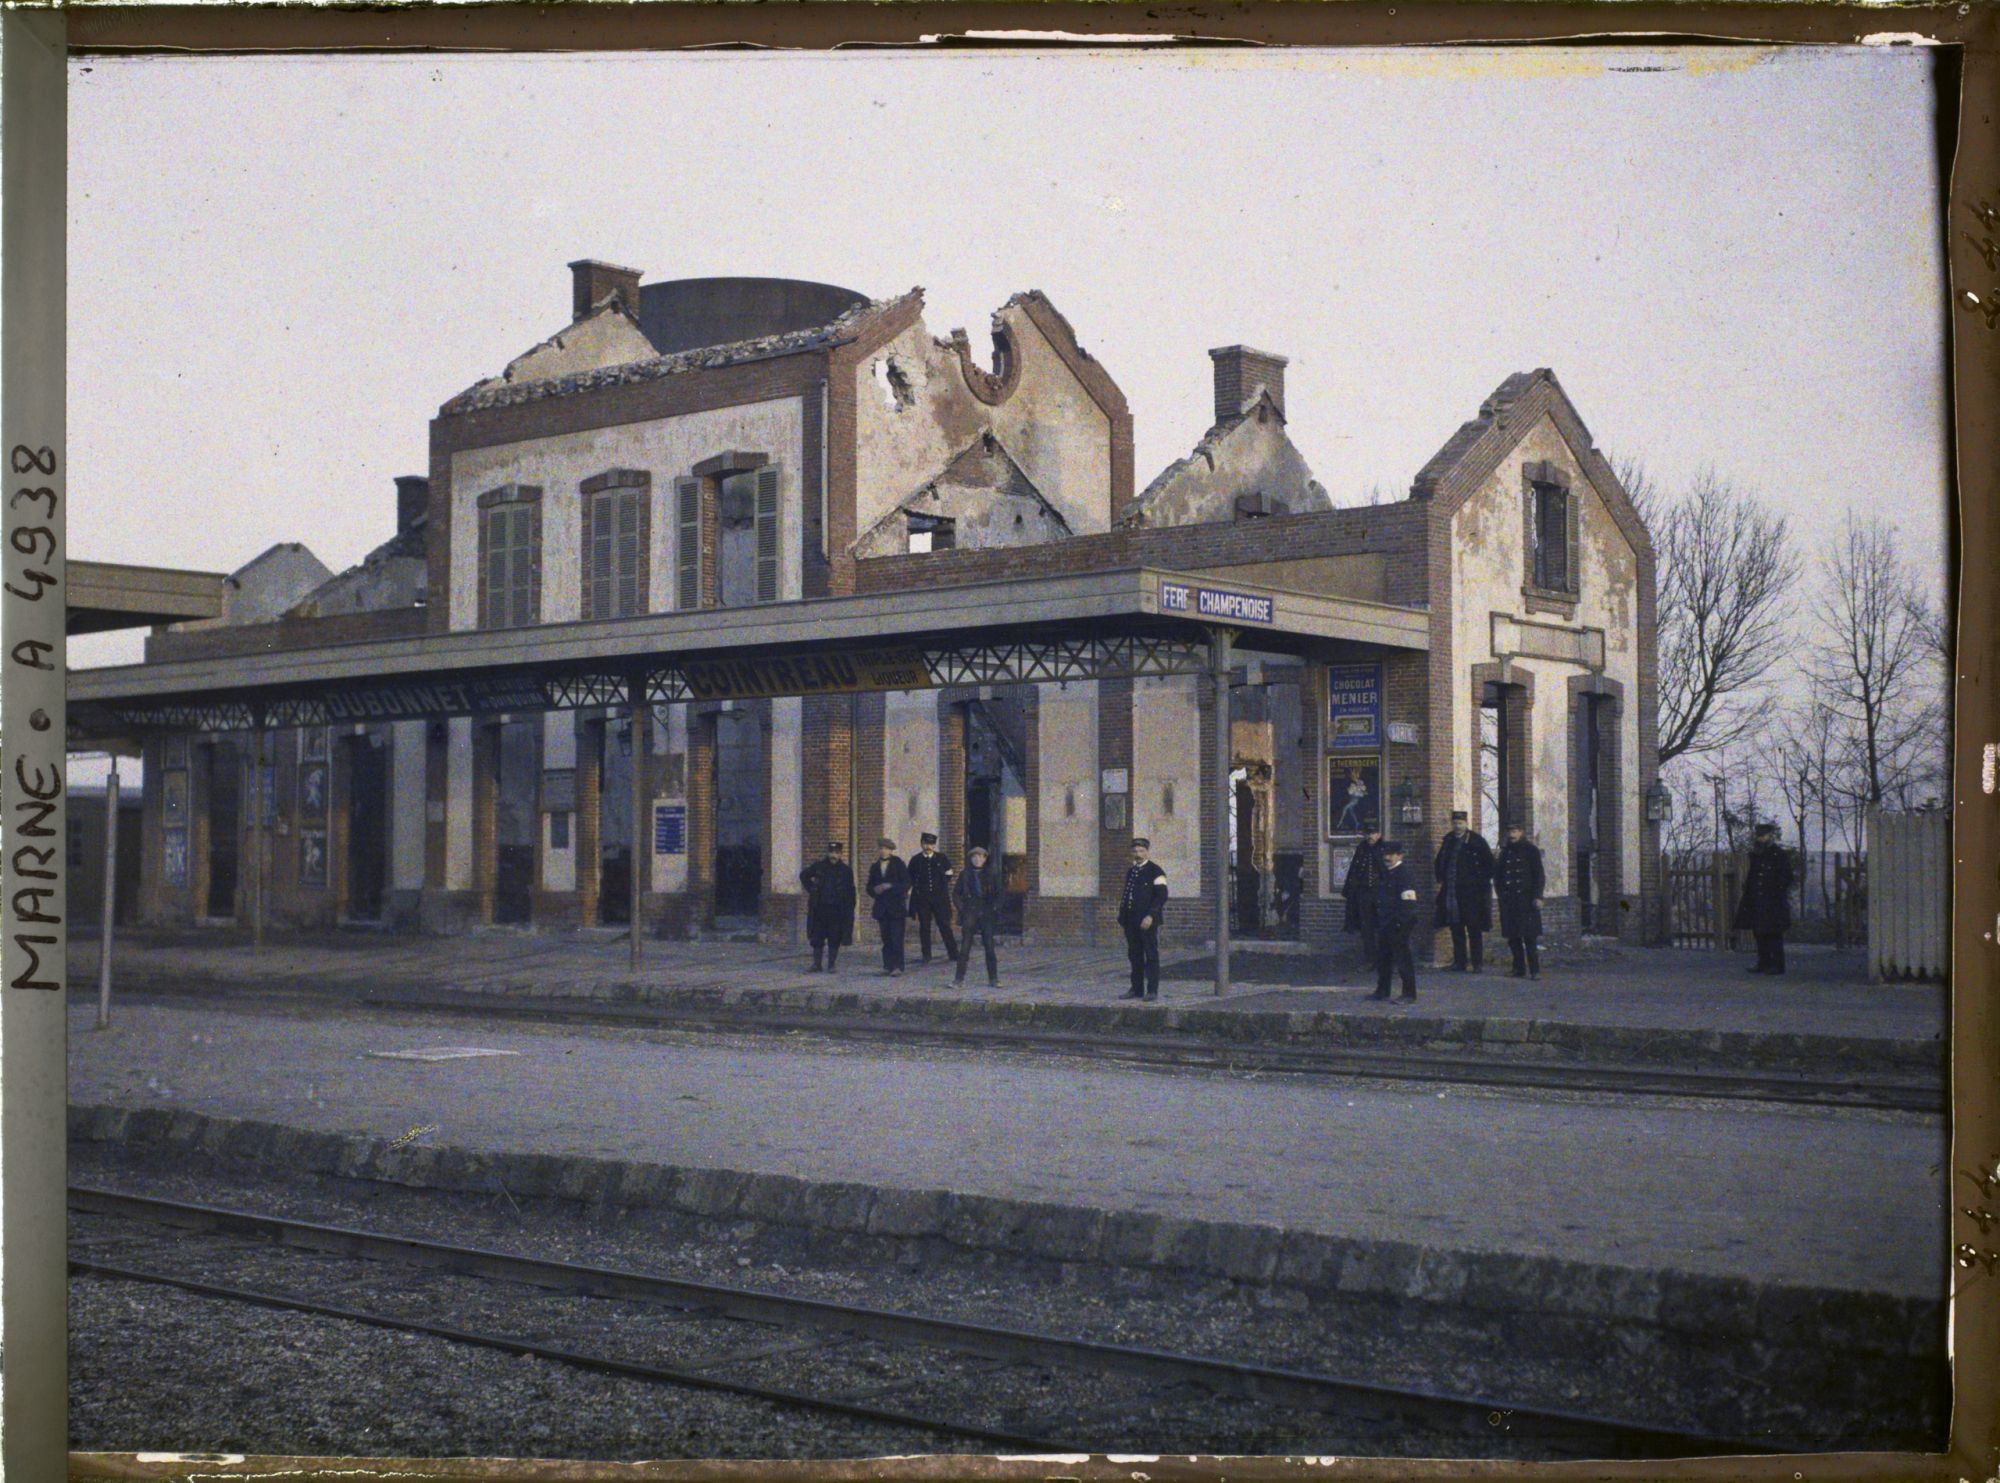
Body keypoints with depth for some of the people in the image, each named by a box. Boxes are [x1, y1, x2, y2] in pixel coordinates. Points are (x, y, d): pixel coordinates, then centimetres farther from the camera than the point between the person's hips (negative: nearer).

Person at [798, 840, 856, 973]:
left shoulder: (846, 871, 2)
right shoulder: (818, 867, 4)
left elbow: (850, 893, 4)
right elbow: (803, 876, 21)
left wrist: (849, 911, -3)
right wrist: (811, 889, 7)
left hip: (837, 910, -1)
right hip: (819, 909, 1)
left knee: (834, 940, 0)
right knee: (817, 939, 2)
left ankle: (831, 965, 8)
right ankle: (816, 964, 7)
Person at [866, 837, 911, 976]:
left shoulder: (898, 864, 0)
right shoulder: (875, 867, 13)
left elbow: (906, 885, -4)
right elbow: (870, 887, 16)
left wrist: (890, 886, -16)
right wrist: (875, 890, -6)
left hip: (896, 907, -4)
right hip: (882, 907, 4)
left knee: (897, 938, -10)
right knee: (886, 938, 4)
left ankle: (897, 967, -14)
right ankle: (888, 965, 10)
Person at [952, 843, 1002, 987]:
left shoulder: (989, 875, 7)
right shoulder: (965, 876, 4)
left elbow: (997, 893, 13)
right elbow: (955, 893, 9)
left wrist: (995, 907, 1)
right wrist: (961, 907, -1)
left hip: (986, 914, 1)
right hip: (970, 914, -1)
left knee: (989, 946, -1)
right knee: (965, 947, -3)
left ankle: (993, 979, 4)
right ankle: (959, 978, 2)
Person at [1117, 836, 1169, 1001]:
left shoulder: (1155, 872, -5)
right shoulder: (1130, 872, 17)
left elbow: (1161, 896, -11)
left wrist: (1150, 916, -19)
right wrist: (1122, 915, 14)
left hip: (1148, 921, -7)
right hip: (1131, 921, 7)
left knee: (1151, 956, -3)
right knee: (1135, 956, 10)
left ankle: (1152, 990, -1)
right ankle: (1136, 989, 16)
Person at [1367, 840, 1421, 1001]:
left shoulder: (1405, 873, -11)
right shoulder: (1384, 873, 15)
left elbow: (1408, 900, -17)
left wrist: (1400, 922, -22)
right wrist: (1377, 921, 15)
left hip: (1398, 924, -9)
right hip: (1384, 923, 9)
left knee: (1402, 958, -4)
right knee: (1382, 957, 14)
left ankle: (1409, 993, 1)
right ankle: (1382, 990, 24)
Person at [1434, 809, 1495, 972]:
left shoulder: (1477, 841, -5)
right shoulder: (1448, 841, 10)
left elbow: (1489, 864, -2)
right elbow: (1440, 861, 23)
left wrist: (1482, 882, -5)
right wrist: (1441, 879, 13)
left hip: (1472, 893, -5)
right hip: (1451, 893, 5)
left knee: (1474, 929, -2)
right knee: (1456, 929, 8)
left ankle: (1477, 963, 2)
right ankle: (1459, 962, 14)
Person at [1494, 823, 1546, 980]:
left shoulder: (1531, 851, 1)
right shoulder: (1505, 852, 14)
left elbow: (1539, 875, -2)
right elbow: (1498, 874, 20)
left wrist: (1537, 896, -9)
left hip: (1526, 899, -5)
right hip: (1509, 901, 5)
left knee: (1530, 937, -9)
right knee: (1513, 937, 6)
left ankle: (1535, 970, -8)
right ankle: (1519, 968, 14)